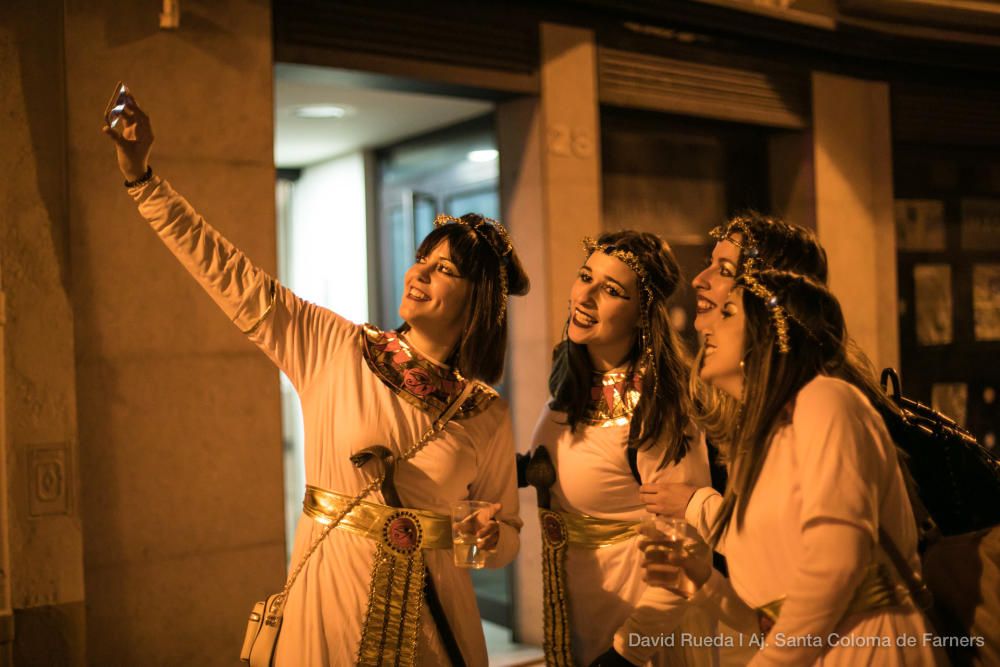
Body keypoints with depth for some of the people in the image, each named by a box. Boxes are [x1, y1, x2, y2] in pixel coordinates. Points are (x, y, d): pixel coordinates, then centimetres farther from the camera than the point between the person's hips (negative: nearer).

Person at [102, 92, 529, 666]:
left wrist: (489, 537, -16)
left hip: (431, 609, 1)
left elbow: (506, 537, 7)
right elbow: (236, 281, -6)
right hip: (332, 592, 0)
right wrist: (143, 177, -9)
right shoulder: (338, 350, -4)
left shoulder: (488, 414, -2)